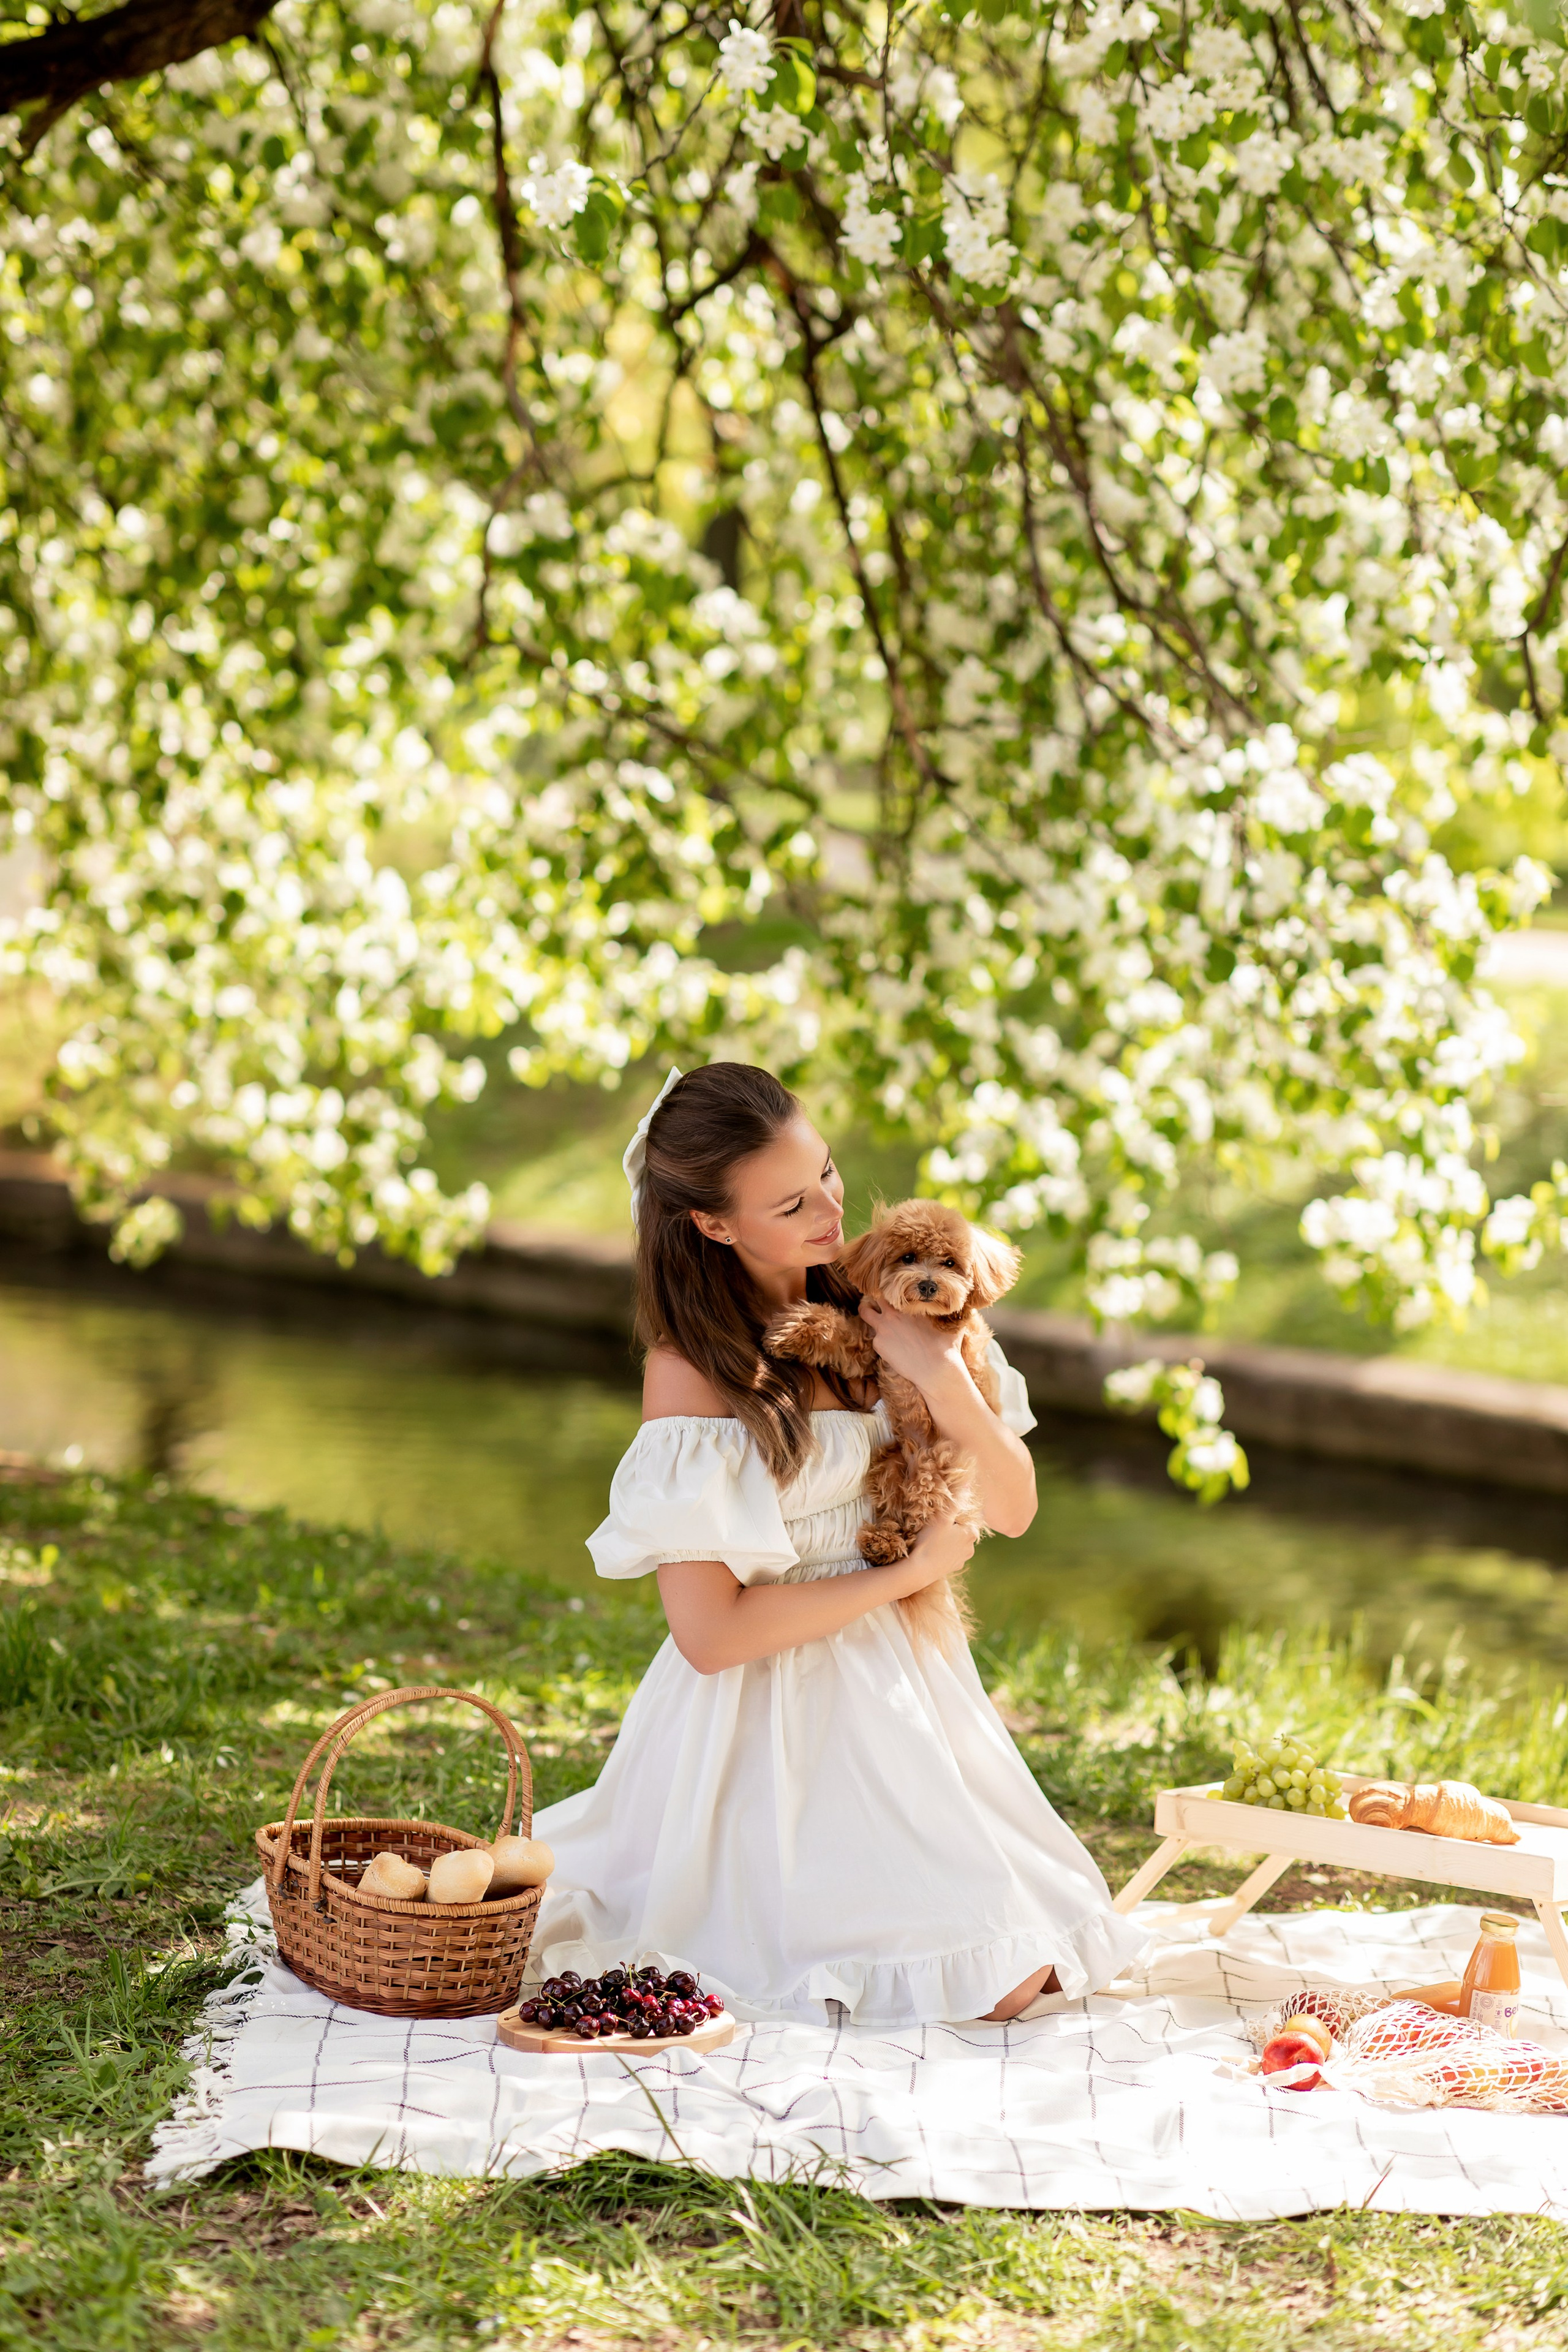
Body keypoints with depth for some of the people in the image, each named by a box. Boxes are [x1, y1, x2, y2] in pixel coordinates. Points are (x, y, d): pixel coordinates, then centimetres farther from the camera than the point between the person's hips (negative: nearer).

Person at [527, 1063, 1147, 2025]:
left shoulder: (871, 1309, 0)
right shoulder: (694, 1370, -15)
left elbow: (1014, 1509, 1)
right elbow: (712, 1632, -18)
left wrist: (942, 1375, -16)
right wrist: (907, 1573, -14)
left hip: (903, 1686, 6)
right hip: (774, 1718, -6)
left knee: (1027, 1977, -1)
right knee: (989, 1978, -14)